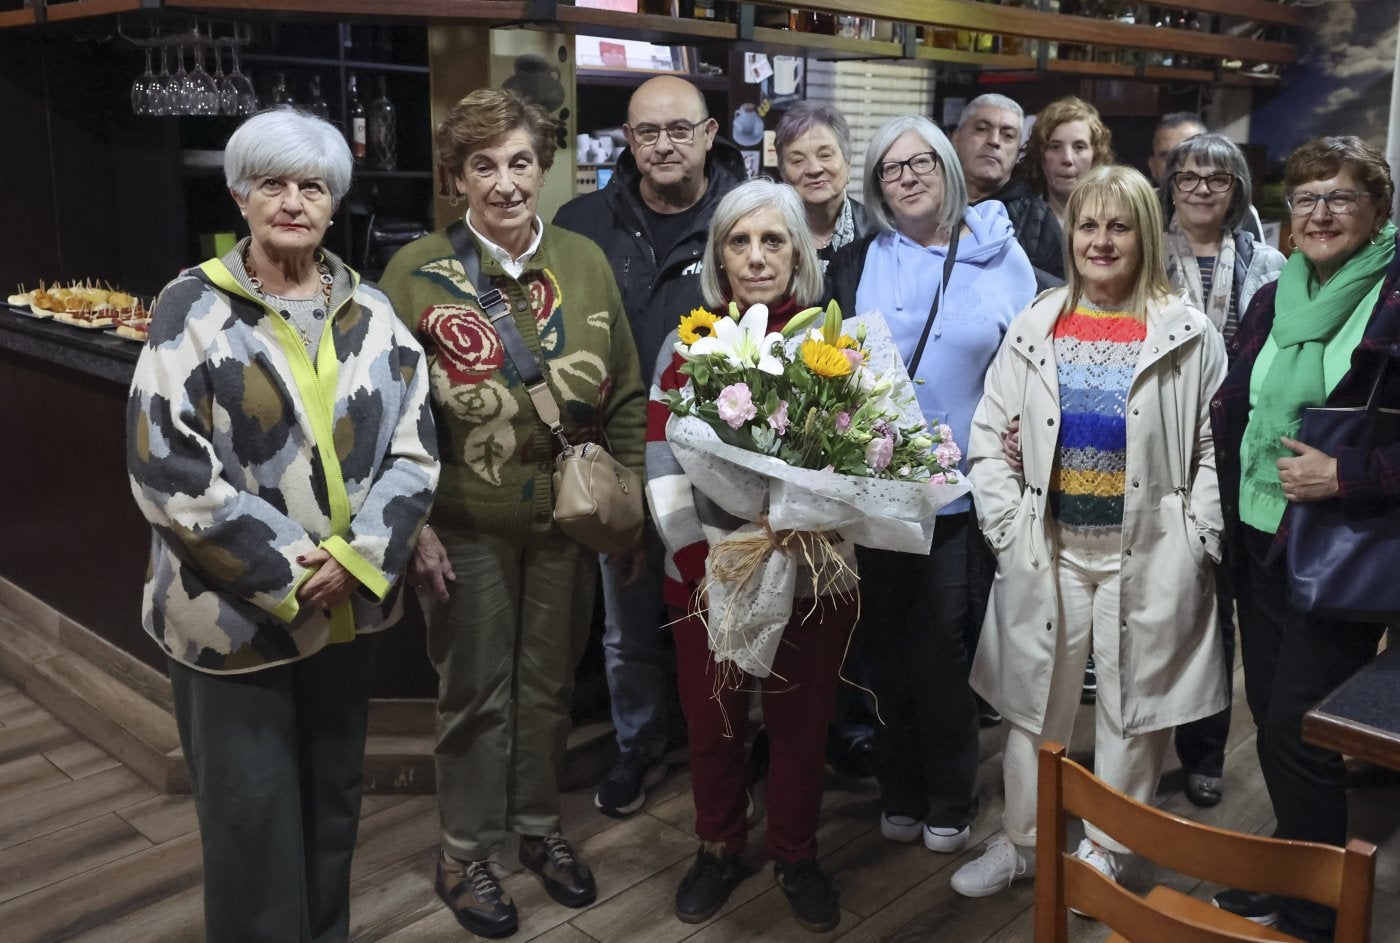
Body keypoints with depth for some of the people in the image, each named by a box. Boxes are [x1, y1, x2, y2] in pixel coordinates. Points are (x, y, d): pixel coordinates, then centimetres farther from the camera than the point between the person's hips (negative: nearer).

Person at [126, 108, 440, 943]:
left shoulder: (371, 311, 4)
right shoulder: (194, 308, -7)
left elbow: (414, 447, 1)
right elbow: (167, 468, -14)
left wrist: (356, 557, -13)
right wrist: (288, 571, -17)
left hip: (349, 604, 4)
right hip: (234, 611, -3)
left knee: (335, 796, 18)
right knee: (253, 814, 7)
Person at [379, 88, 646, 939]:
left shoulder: (585, 262, 0)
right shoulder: (417, 271, -9)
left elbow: (626, 394, 5)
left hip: (566, 519, 3)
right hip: (467, 526, -3)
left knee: (550, 683, 17)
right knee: (476, 694, 11)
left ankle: (541, 827, 39)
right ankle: (467, 853, 31)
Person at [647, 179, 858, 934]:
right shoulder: (688, 344, 1)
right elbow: (663, 465, -5)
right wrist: (700, 562, -16)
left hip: (810, 578, 0)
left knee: (801, 727, 13)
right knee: (711, 726, 14)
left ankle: (797, 857, 36)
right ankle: (719, 849, 38)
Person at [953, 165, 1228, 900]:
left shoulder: (1187, 335, -2)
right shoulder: (1034, 330, 3)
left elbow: (1214, 446, 0)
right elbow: (991, 437, 5)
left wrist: (1198, 541, -7)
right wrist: (1007, 528, -3)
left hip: (1150, 557, -1)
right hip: (1047, 552, 2)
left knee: (1133, 705, 11)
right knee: (1036, 701, 12)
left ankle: (1104, 849, 30)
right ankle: (1020, 842, 29)